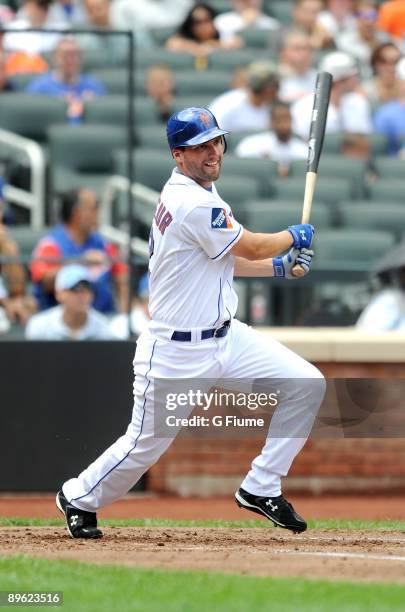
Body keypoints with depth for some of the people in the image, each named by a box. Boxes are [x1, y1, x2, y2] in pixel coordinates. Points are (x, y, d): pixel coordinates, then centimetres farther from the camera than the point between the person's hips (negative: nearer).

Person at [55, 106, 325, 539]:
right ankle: (79, 498, 31)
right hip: (176, 353, -9)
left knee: (306, 384, -4)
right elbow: (251, 248, -13)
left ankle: (261, 488, 5)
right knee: (145, 446, 3)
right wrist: (294, 237, 6)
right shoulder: (195, 204, -24)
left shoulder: (183, 195, 8)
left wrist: (280, 267, 12)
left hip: (224, 337, 9)